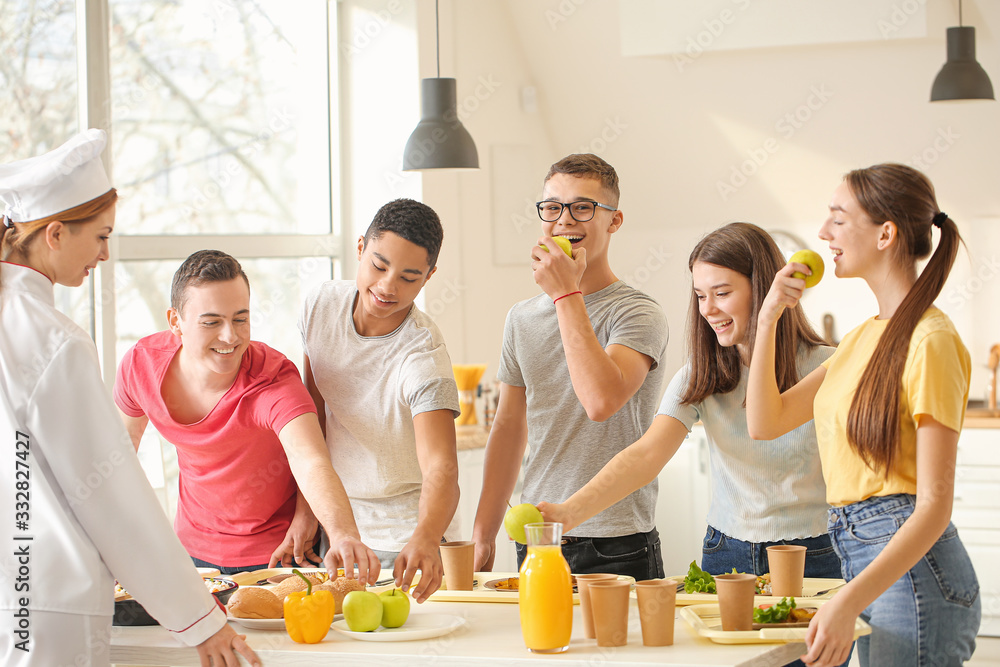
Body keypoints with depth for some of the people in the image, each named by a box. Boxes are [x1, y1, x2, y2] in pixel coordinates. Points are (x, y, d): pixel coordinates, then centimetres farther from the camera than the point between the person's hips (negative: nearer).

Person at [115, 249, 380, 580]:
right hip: (193, 545, 4)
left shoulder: (275, 380, -31)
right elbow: (125, 438, 4)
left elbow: (313, 465, -48)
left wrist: (344, 536, -67)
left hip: (276, 548, -3)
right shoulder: (141, 363, -18)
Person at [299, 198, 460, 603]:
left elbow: (441, 468, -39)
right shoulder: (321, 305, -10)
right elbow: (313, 411, 3)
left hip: (405, 529, -5)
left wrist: (425, 540, -58)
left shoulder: (423, 354, -27)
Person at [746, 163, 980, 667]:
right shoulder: (863, 338, 15)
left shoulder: (931, 341, -13)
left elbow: (934, 504, -18)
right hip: (866, 565, 9)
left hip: (913, 569, -9)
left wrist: (847, 603, -26)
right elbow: (764, 422, 17)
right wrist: (768, 319, 6)